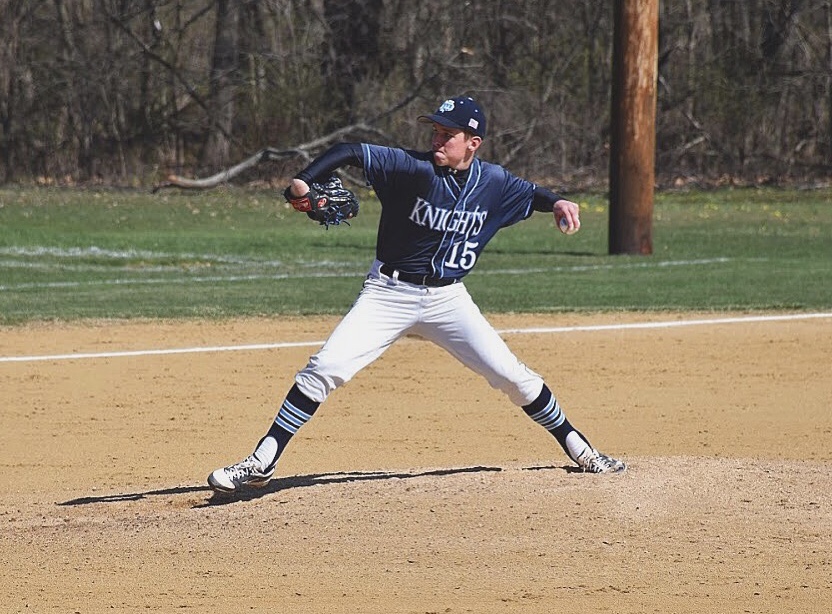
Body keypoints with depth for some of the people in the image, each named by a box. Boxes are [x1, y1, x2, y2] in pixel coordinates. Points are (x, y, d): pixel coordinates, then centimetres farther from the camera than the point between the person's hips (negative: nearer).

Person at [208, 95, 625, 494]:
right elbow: (349, 153, -23)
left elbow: (529, 194, 17)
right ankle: (261, 464, -9)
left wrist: (557, 203, -5)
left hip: (448, 298, 2)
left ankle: (577, 448, 20)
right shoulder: (414, 168, -15)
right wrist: (302, 184, -39)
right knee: (325, 369, -14)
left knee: (511, 375, -1)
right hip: (389, 292, -2)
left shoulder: (492, 183, -3)